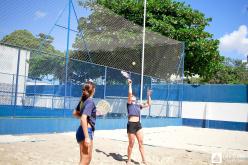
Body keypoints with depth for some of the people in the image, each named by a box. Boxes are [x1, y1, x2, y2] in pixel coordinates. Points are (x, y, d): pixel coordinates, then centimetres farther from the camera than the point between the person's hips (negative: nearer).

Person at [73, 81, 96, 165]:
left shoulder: (83, 100, 8)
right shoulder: (90, 102, -16)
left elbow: (75, 113, 23)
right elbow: (83, 119, -26)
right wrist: (87, 137, -27)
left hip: (81, 131, 9)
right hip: (86, 131, -9)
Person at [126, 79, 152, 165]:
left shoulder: (138, 105, 17)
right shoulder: (129, 104, 2)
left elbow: (148, 104, 18)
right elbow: (130, 94, -12)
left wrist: (148, 95, 15)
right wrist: (130, 85, -6)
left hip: (138, 124, 5)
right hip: (131, 125, -5)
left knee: (141, 142, 4)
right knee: (131, 143, 3)